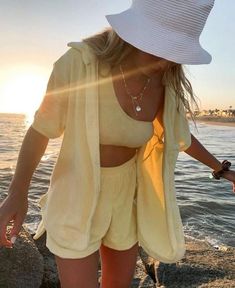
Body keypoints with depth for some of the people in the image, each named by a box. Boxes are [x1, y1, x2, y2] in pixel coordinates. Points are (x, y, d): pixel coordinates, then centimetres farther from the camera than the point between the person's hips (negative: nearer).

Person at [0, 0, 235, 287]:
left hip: (124, 194, 5)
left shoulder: (168, 83, -9)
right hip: (77, 195, -4)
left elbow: (178, 134, 10)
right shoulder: (79, 62, -24)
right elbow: (40, 128, -11)